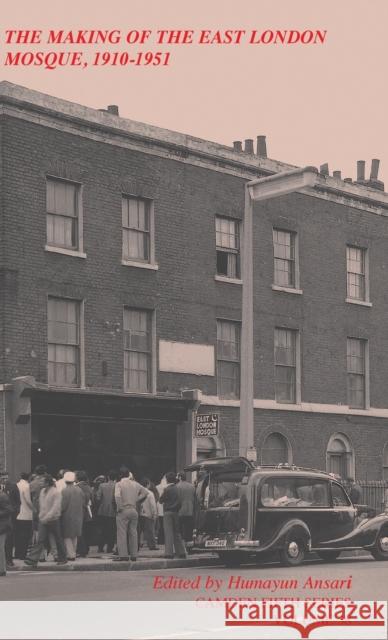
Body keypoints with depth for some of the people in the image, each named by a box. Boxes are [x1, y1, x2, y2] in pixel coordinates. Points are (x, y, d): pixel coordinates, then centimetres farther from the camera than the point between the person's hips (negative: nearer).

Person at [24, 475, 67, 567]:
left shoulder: (56, 492, -13)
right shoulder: (42, 491, 9)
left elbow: (56, 507, -19)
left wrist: (47, 517, -24)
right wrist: (40, 516, 10)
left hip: (53, 519, -6)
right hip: (43, 520, 6)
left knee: (58, 539, 8)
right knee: (40, 540, -1)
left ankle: (62, 558, 22)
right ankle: (32, 560, -7)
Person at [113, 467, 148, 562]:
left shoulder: (119, 484, -7)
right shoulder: (135, 484, 9)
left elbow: (117, 496, -22)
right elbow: (145, 492, 11)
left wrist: (119, 507, -12)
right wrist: (137, 502, 10)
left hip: (123, 511, -5)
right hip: (134, 510, 5)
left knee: (122, 533, -2)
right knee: (133, 533, 9)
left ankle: (123, 554, -6)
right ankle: (134, 555, 10)